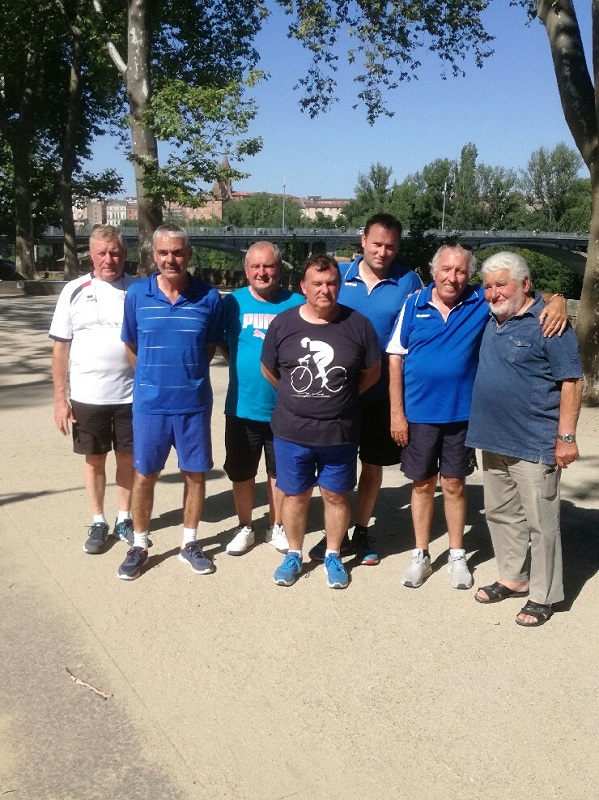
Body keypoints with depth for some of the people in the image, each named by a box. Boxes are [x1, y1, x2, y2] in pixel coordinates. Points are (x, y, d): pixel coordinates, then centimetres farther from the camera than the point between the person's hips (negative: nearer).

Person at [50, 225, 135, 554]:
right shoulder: (75, 291, -2)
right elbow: (60, 347, 0)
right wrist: (60, 399, -3)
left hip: (131, 394, 0)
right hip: (87, 396, 0)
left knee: (128, 457, 11)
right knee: (94, 459, 12)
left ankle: (124, 518, 28)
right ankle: (98, 522, 27)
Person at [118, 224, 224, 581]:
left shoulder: (209, 297, -6)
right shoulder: (137, 294, -4)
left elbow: (211, 347, 7)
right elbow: (131, 346, 8)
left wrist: (188, 375, 7)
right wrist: (153, 378, 10)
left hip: (194, 403, 0)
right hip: (149, 403, 0)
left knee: (195, 473, 10)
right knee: (144, 475, 9)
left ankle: (190, 544, 29)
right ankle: (140, 546, 27)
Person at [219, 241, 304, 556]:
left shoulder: (297, 304, -4)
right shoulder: (232, 302, -2)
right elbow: (219, 342, 11)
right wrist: (240, 363, -2)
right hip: (242, 407, 1)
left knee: (279, 471, 14)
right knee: (241, 472, 12)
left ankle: (276, 527, 33)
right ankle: (245, 528, 31)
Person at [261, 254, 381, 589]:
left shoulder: (358, 324, -6)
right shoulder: (283, 323, -4)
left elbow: (372, 372, 5)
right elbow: (269, 370, 8)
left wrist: (342, 396, 4)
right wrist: (298, 397, 9)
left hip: (341, 432, 0)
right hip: (292, 431, 1)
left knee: (336, 495, 12)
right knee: (295, 495, 13)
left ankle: (333, 556, 31)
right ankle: (294, 555, 32)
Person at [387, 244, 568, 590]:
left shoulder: (482, 303, -4)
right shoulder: (414, 304, -4)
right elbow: (396, 358, -3)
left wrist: (558, 302, -25)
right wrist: (397, 412, -6)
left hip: (461, 414, 0)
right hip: (418, 413, 0)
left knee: (454, 485, 12)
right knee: (422, 485, 13)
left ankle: (457, 555, 29)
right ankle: (421, 555, 28)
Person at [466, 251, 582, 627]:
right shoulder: (493, 322, 11)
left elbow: (571, 381, -13)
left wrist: (566, 437, -17)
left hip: (534, 444, -8)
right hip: (494, 440, 8)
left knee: (540, 520, 1)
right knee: (501, 513, 17)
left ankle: (543, 595, 15)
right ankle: (514, 578, 33)